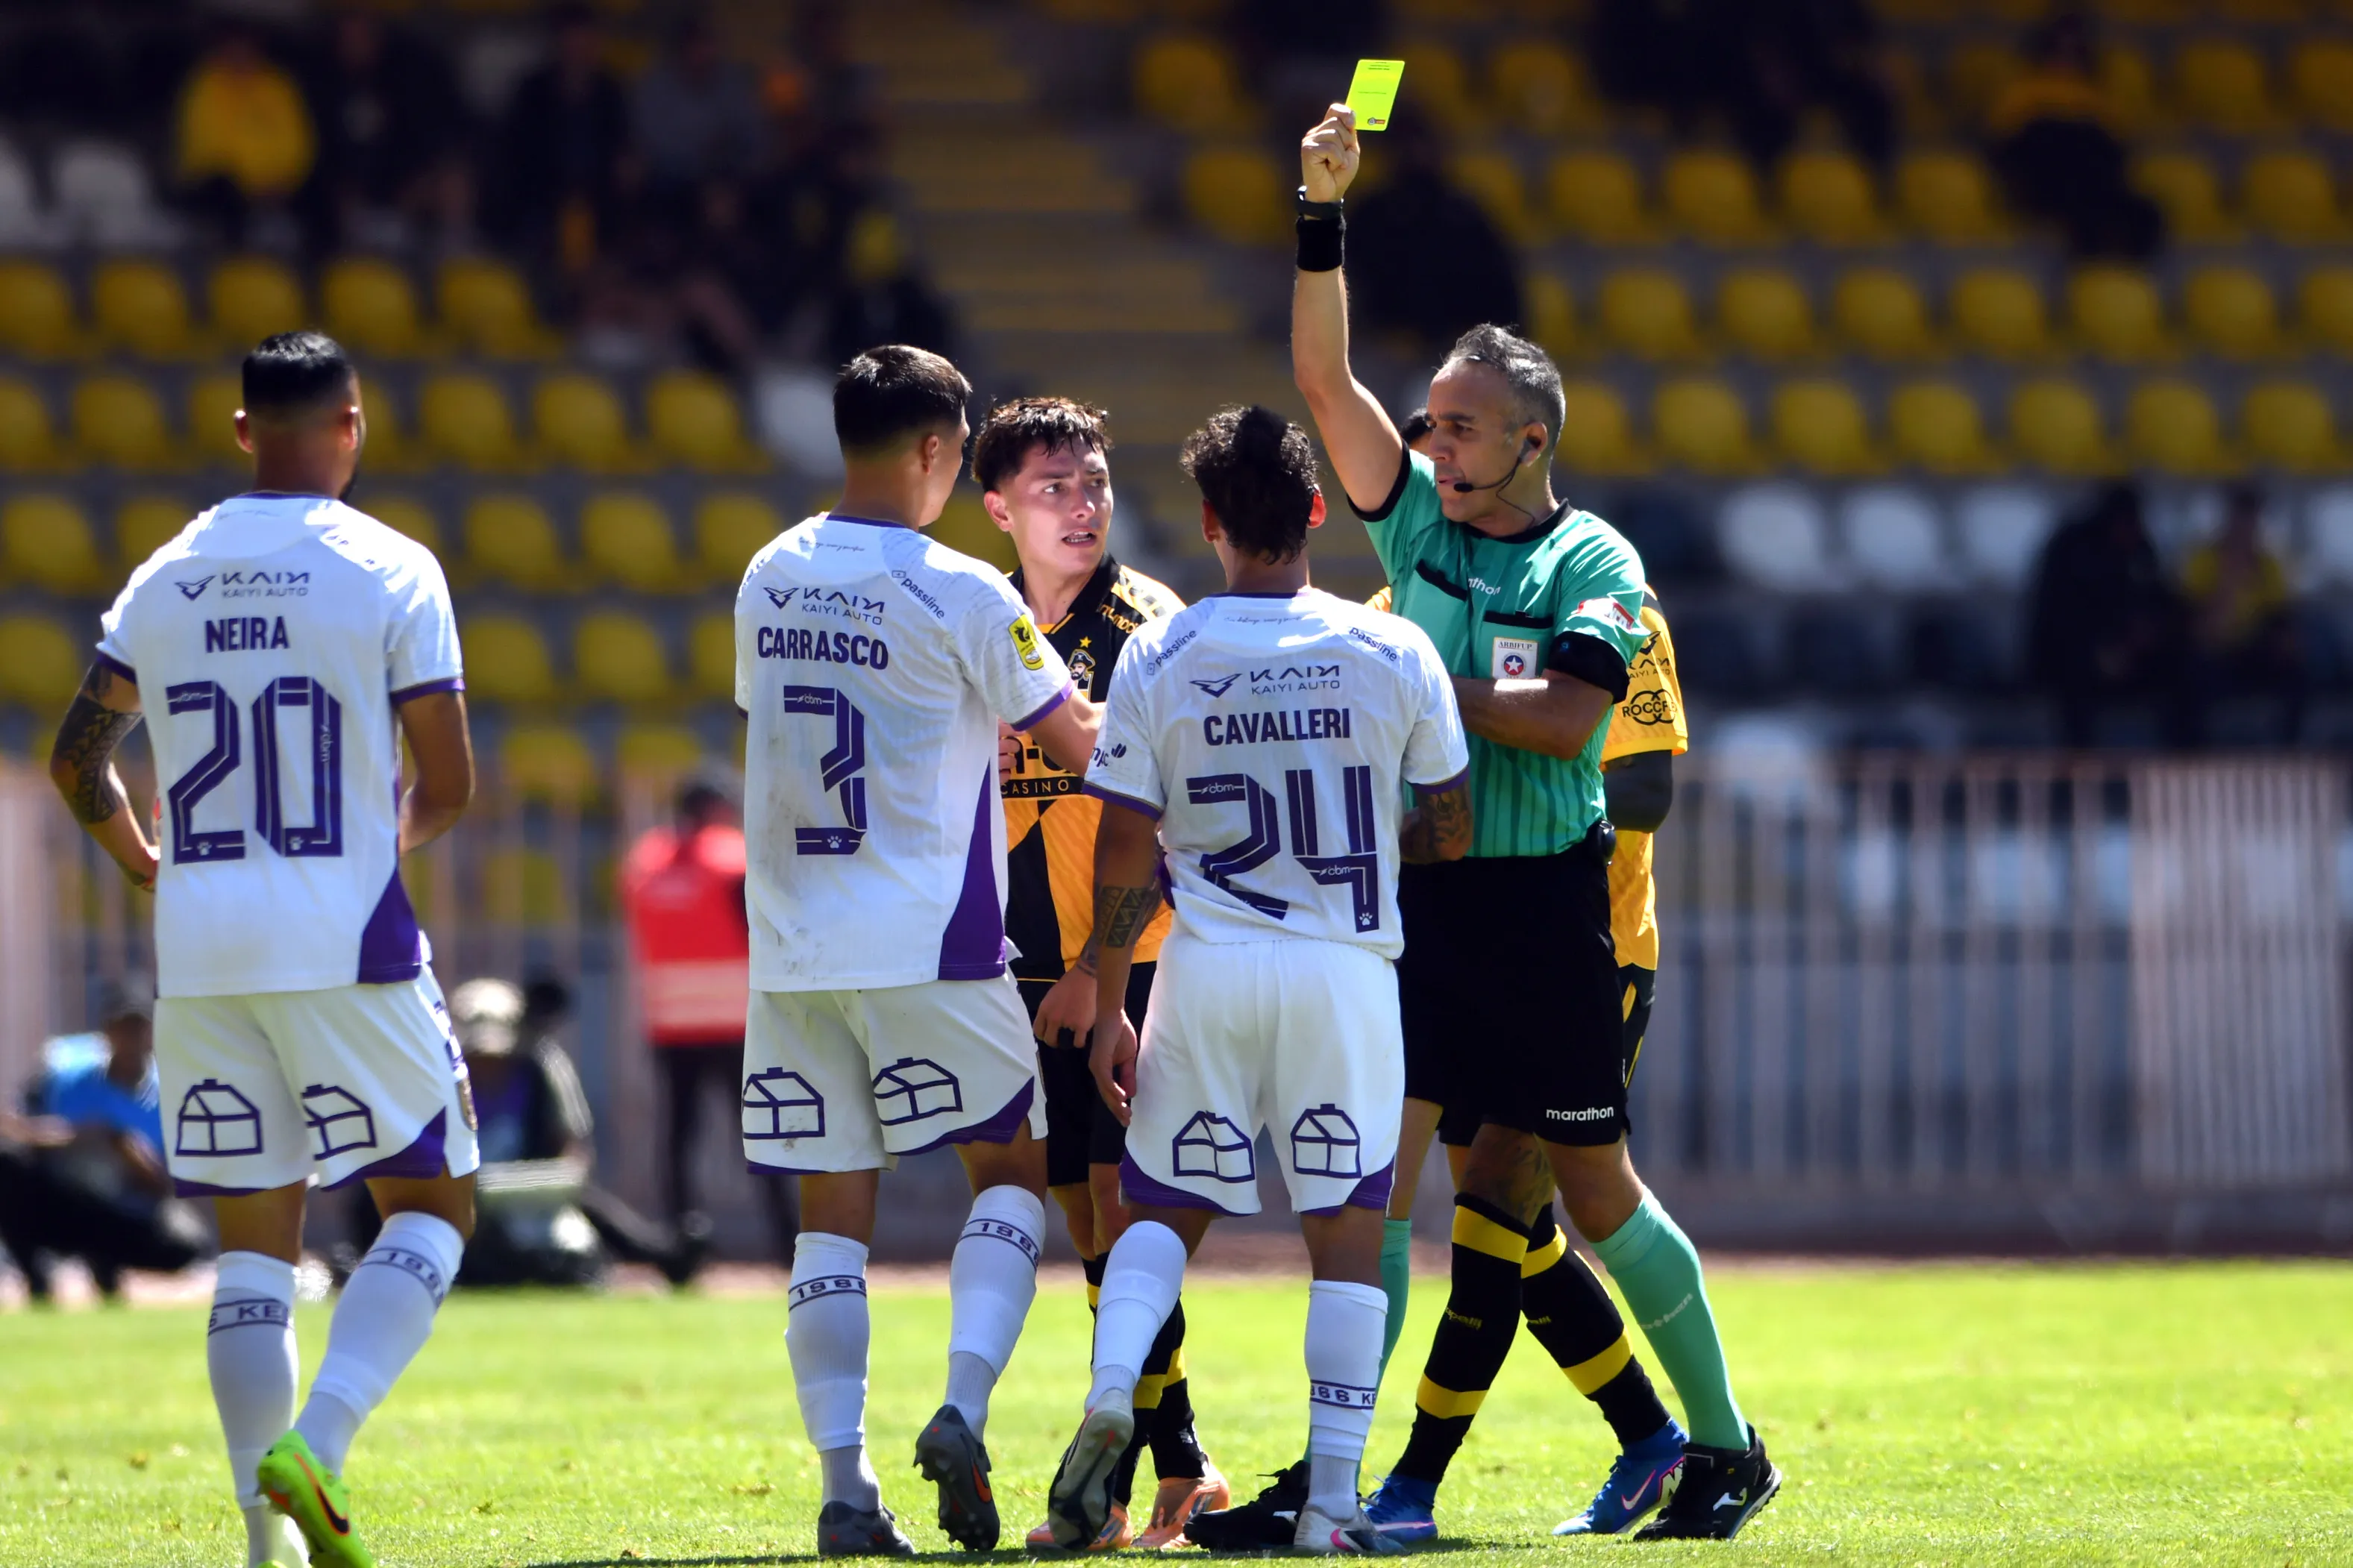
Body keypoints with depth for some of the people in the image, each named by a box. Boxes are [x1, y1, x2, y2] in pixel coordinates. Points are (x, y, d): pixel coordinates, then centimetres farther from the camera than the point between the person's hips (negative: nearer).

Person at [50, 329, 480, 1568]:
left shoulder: (164, 580, 8)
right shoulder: (390, 572, -5)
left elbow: (75, 760, 11)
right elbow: (448, 783, -7)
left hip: (200, 955, 4)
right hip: (345, 947, -4)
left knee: (254, 1235, 10)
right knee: (430, 1207, 8)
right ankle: (314, 1444, -13)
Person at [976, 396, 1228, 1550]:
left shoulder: (1146, 624, -7)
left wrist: (1096, 969, -16)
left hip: (1134, 962, -6)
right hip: (1036, 976, 6)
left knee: (1121, 1202, -13)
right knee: (1087, 1218, 7)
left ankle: (1113, 1489, -13)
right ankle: (1183, 1468, 16)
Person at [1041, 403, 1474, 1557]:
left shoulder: (1157, 660, -4)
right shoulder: (1391, 652, -3)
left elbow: (1125, 857, -2)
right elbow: (1452, 830, 5)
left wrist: (1107, 1008, 6)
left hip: (1207, 972, 0)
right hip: (1345, 972, 0)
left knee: (1165, 1206, 16)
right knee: (1346, 1234, 5)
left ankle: (1111, 1391, -10)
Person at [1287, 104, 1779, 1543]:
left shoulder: (1593, 563, -4)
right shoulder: (1420, 525, 9)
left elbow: (1564, 720, -17)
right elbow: (1325, 378, 2)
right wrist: (1324, 217, -8)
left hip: (1544, 898, -4)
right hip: (1417, 896, 4)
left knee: (1589, 1182, 1)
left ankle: (1726, 1445, 14)